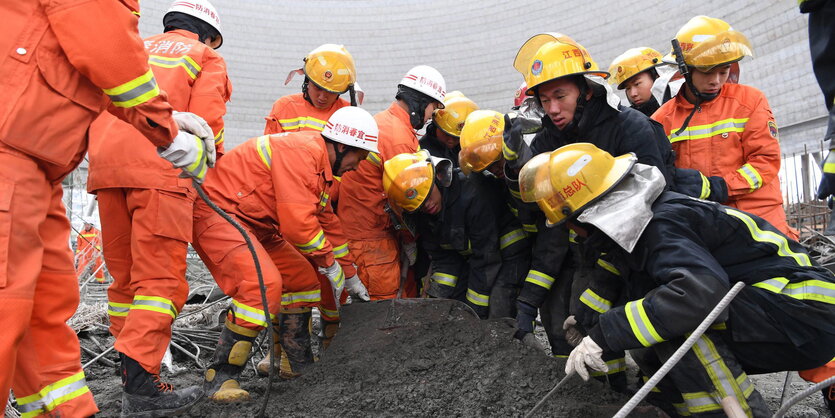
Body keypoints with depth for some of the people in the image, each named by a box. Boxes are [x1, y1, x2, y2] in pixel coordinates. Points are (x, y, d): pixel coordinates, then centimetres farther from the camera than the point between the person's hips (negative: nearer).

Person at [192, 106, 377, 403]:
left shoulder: (320, 165, 12)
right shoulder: (301, 151, -22)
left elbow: (328, 223, 19)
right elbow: (297, 222, -28)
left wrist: (350, 277, 22)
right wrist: (330, 264, -12)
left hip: (253, 223, 11)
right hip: (215, 210, -11)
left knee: (303, 278, 12)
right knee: (263, 282, -28)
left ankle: (300, 364, 24)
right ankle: (219, 377, -15)